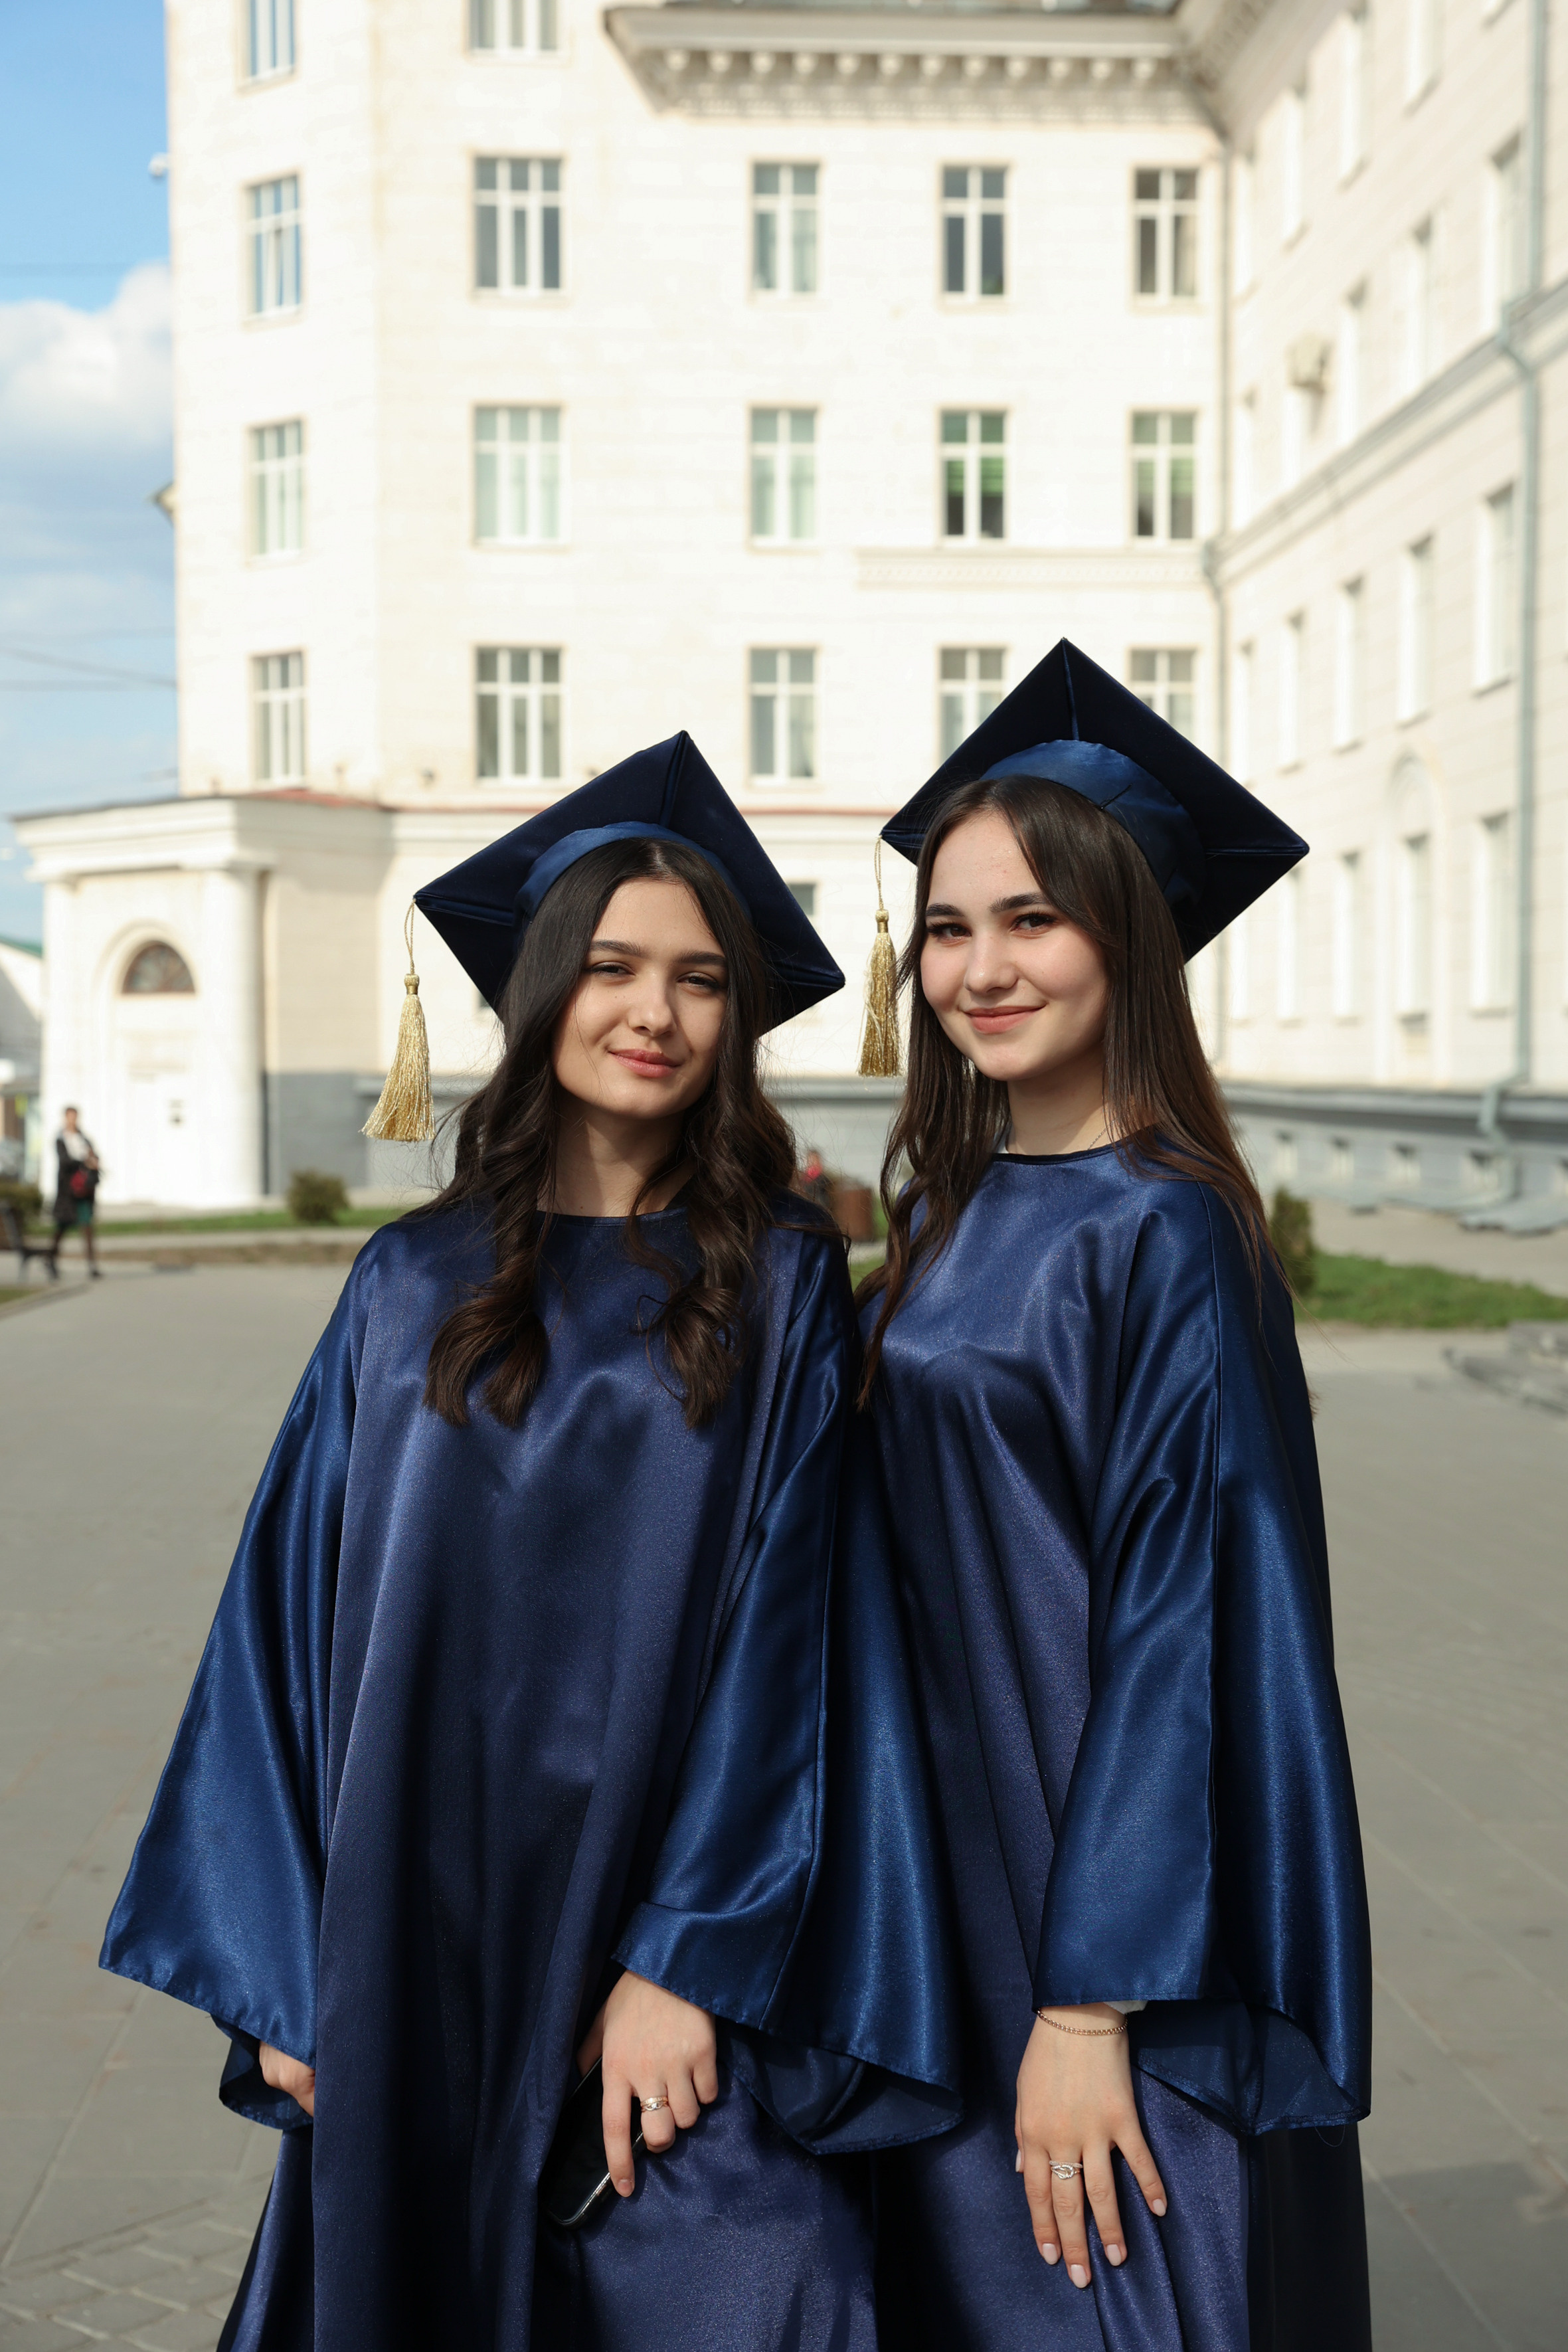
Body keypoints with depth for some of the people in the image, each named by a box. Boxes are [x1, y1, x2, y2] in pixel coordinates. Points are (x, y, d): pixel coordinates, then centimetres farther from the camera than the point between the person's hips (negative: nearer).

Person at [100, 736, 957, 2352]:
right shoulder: (413, 1289, 4)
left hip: (674, 1976, -2)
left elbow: (789, 1631, -6)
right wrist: (285, 1975, 0)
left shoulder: (780, 1285, -1)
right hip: (413, 1961, 2)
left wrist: (689, 1961, -13)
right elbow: (296, 1617, 5)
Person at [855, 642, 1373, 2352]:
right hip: (949, 1872, 7)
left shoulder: (1162, 1236, -17)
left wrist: (1089, 2005, -20)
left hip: (1107, 1884, -7)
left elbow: (1181, 1628, -20)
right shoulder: (949, 1215, 6)